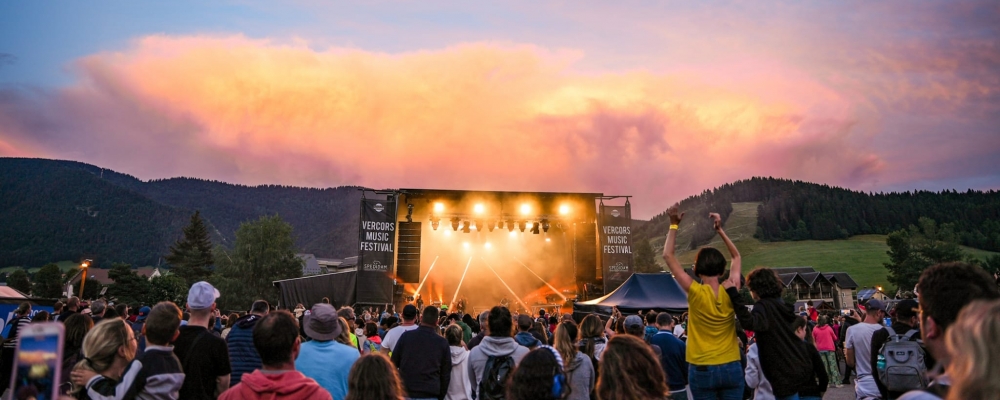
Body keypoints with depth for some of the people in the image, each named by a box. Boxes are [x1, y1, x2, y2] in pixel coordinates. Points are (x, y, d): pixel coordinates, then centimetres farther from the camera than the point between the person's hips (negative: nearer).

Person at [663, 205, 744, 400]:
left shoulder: (695, 292, -12)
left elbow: (668, 255, -6)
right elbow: (737, 257, 15)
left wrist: (674, 225, -3)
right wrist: (720, 230, 14)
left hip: (702, 370, -3)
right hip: (731, 368, 3)